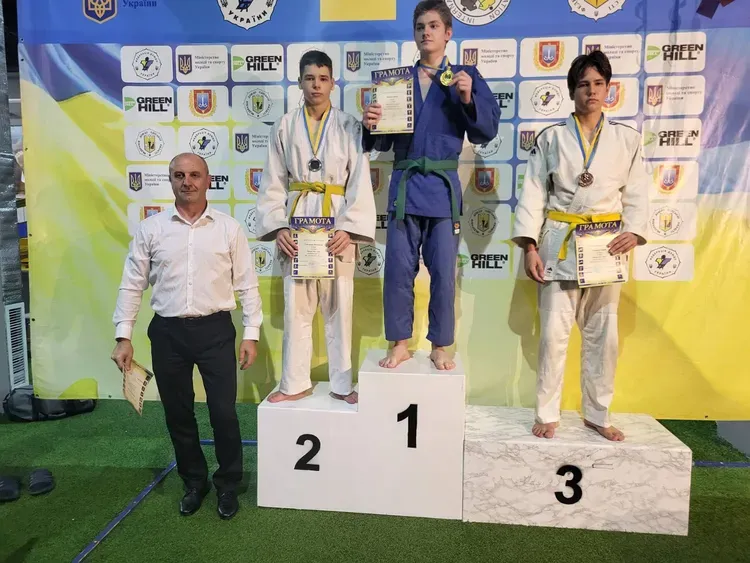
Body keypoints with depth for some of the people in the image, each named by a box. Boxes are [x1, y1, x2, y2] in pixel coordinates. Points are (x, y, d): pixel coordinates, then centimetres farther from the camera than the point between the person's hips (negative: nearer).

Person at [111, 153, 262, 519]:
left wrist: (251, 334, -3)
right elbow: (132, 285, 5)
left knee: (223, 413, 2)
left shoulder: (229, 228, -1)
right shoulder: (150, 229, 2)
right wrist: (123, 336, 1)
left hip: (215, 330, -1)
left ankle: (227, 485, 26)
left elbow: (247, 285, 1)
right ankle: (194, 482, 34)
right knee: (177, 414, 13)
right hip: (168, 332, 2)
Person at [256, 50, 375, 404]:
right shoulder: (284, 127, 7)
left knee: (338, 305, 5)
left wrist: (349, 228, -14)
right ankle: (295, 383, 19)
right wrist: (277, 227, -7)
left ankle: (342, 384, 18)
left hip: (337, 224, -1)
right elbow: (273, 183, 5)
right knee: (295, 306, 5)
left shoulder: (349, 127, 3)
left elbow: (360, 183, -3)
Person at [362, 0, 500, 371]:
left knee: (443, 272, 2)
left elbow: (487, 131, 0)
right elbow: (384, 141, 9)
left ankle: (440, 347, 18)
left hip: (443, 187, -1)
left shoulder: (465, 77, 8)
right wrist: (371, 124, -12)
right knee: (398, 269, 1)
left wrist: (468, 99, -15)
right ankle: (400, 343, 17)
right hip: (404, 184, 2)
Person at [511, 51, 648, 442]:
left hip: (606, 245, 2)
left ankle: (597, 414, 24)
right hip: (561, 243, -2)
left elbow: (637, 193, 7)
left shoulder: (627, 139, 8)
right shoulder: (551, 138, 3)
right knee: (554, 332, -3)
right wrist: (530, 246, -11)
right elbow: (533, 193, -2)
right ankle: (547, 414, 12)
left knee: (603, 334, 8)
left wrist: (633, 232, -12)